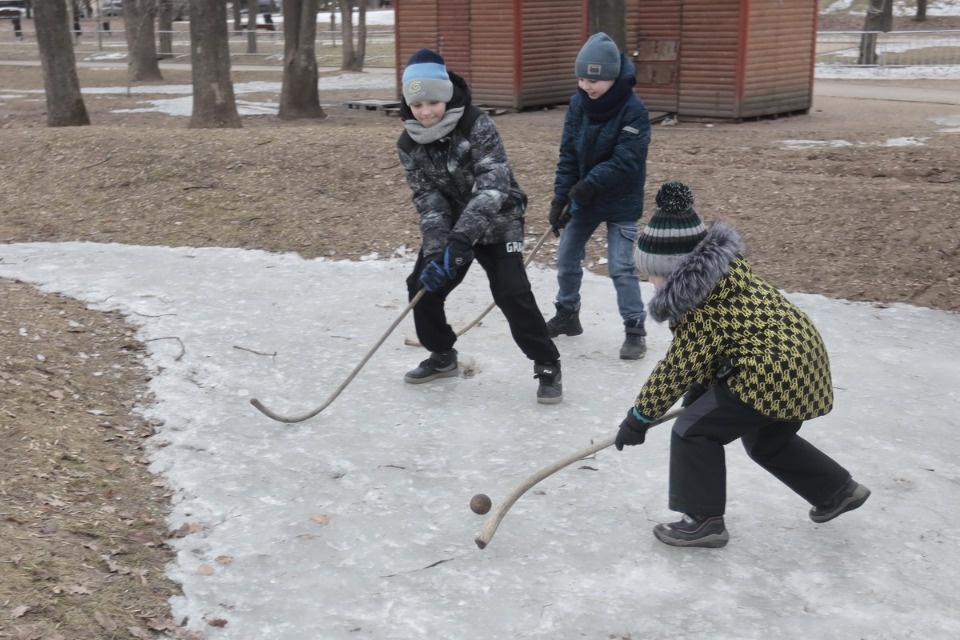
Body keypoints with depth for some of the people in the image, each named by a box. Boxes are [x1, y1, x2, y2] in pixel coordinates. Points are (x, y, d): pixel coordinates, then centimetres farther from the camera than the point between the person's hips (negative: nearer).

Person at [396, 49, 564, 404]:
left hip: (497, 223, -5)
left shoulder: (477, 126, -25)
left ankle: (547, 365, -2)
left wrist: (461, 238, -43)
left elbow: (492, 184, -34)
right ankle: (442, 356, 25)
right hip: (449, 228, 5)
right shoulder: (409, 144, -9)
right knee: (423, 285, 3)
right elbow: (428, 201, -12)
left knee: (512, 294, -16)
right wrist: (436, 251, -27)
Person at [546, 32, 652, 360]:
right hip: (584, 196, 6)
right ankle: (567, 315, 32)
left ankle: (635, 330, 5)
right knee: (567, 257, 12)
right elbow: (568, 154, -3)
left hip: (621, 201, -6)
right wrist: (561, 196, -10)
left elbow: (626, 161, -25)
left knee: (621, 266, -8)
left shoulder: (633, 110, -21)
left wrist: (590, 184, -30)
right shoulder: (577, 104, -6)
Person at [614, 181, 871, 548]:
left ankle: (704, 521, 4)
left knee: (693, 431, -3)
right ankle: (838, 490, 44)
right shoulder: (719, 268, 11)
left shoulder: (703, 296, -19)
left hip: (773, 373, -11)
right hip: (803, 362, 11)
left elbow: (680, 366, -15)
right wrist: (699, 395, 17)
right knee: (766, 441, 31)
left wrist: (640, 416, -7)